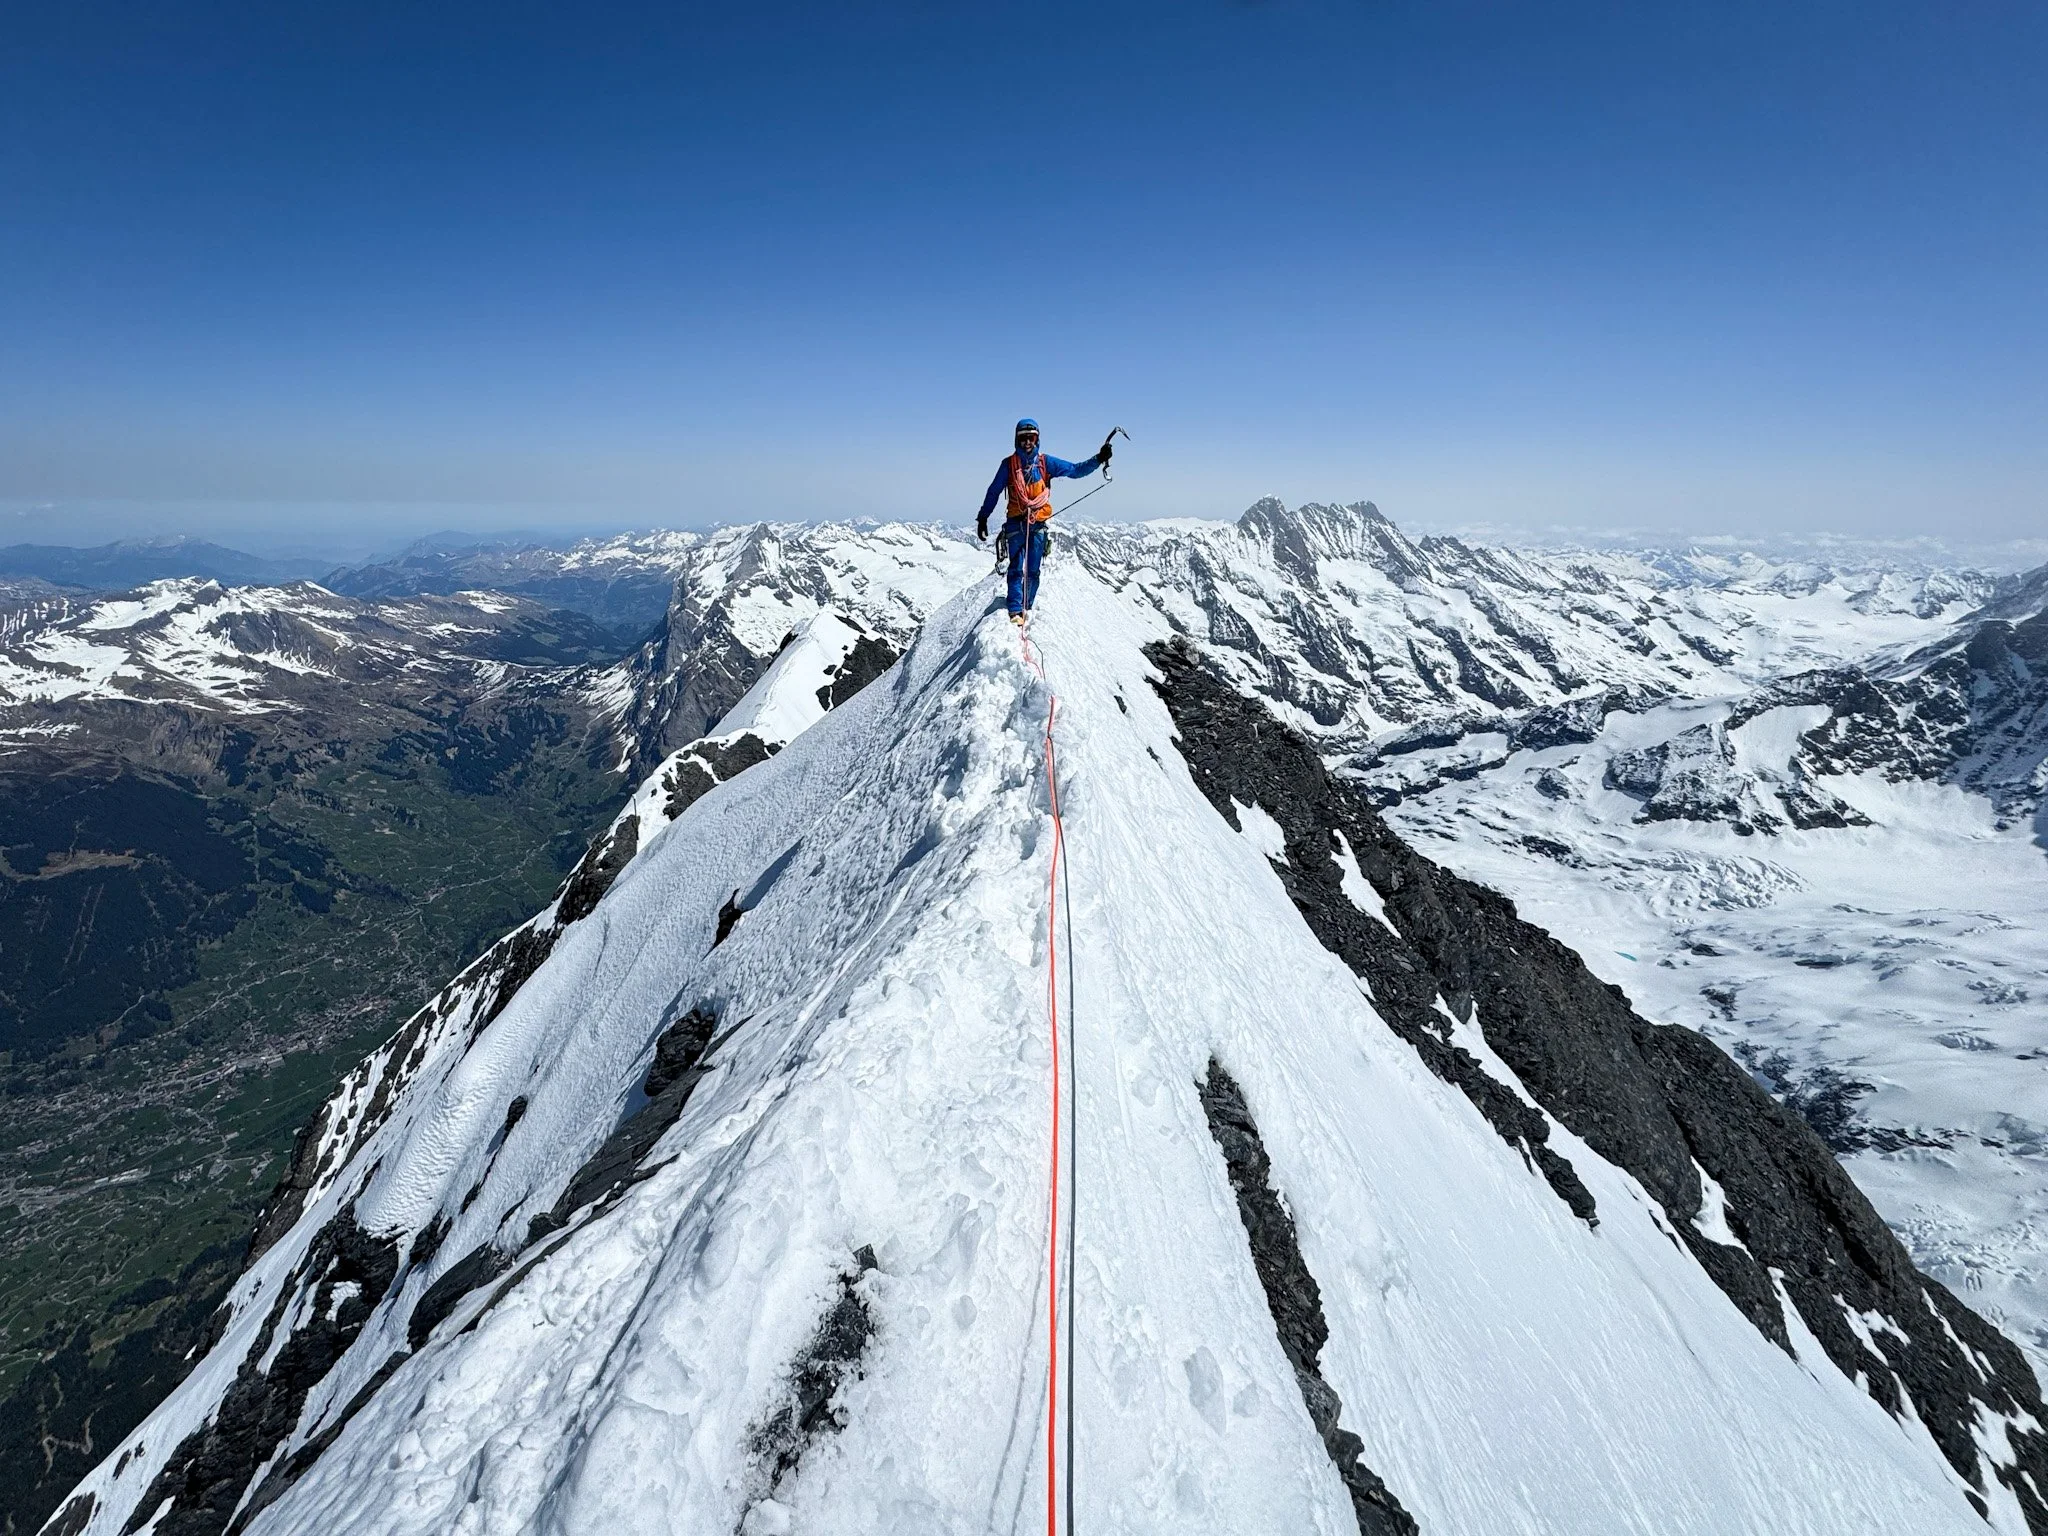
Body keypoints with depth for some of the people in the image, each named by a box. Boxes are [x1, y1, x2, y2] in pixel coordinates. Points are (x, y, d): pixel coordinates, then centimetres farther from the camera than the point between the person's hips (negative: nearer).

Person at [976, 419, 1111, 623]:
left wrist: (1098, 459, -6)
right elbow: (993, 492, 9)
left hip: (1038, 524, 2)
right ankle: (1015, 611, -7)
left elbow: (1075, 470, 5)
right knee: (1016, 568, -7)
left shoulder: (1046, 462, 6)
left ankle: (1027, 608, 13)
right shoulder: (1008, 464, 3)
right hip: (1016, 522, -2)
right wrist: (983, 518, 8)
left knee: (1033, 570, 2)